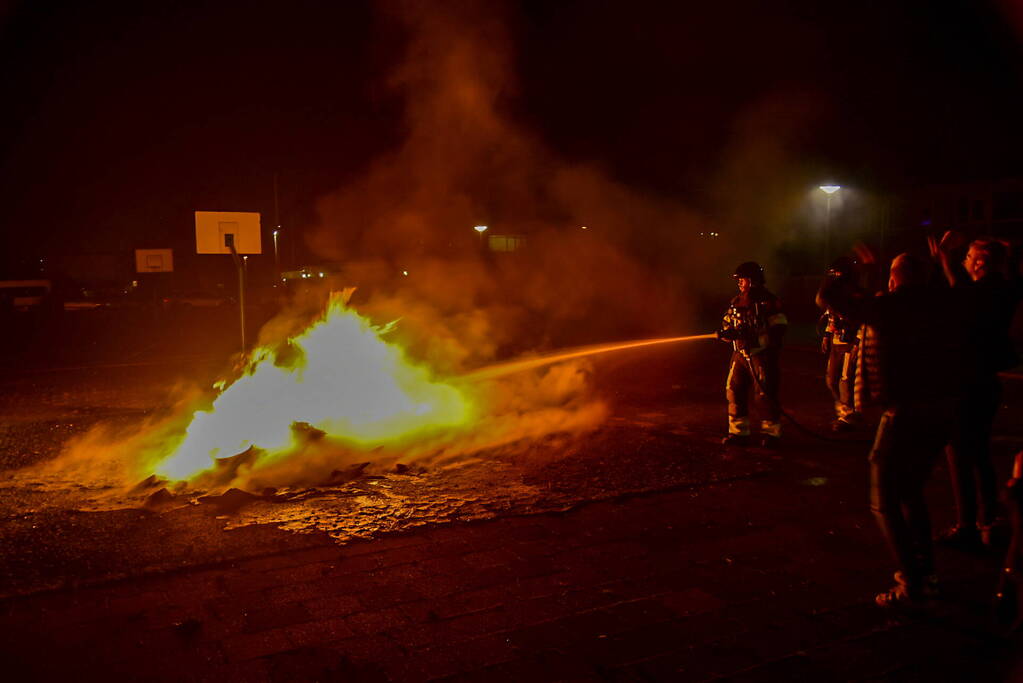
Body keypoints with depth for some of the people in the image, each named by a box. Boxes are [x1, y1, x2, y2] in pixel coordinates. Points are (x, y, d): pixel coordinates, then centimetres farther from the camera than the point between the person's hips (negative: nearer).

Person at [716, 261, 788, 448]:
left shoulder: (769, 302, -8)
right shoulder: (736, 302, 13)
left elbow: (778, 331, -15)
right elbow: (728, 326, 17)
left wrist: (754, 338, -25)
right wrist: (725, 333, -6)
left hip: (763, 355, -7)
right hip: (740, 355, 7)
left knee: (765, 394, -3)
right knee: (734, 391, 5)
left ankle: (771, 432, 13)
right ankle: (739, 432, 16)